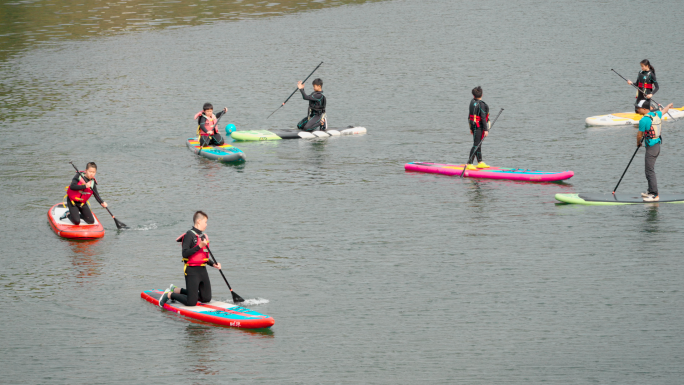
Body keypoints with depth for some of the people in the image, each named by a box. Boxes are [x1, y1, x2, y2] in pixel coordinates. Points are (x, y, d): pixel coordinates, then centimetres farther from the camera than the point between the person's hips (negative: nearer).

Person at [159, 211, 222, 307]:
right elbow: (185, 253, -21)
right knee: (191, 302, -12)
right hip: (192, 271, -9)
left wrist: (213, 264, 10)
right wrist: (199, 246, -26)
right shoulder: (190, 235, -12)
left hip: (202, 270, 9)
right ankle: (169, 295, 10)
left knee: (206, 298, 12)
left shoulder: (204, 236, 15)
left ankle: (176, 290, 24)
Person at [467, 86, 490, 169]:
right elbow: (483, 117, -20)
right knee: (476, 145, -8)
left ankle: (480, 162, 26)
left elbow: (469, 116, 14)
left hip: (474, 126, 9)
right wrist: (486, 130, -17)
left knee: (478, 144, 17)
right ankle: (469, 164, -11)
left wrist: (471, 128, 22)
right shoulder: (481, 104, -17)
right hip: (479, 127, -9)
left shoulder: (472, 102, 8)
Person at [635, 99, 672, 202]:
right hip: (657, 145, 9)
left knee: (650, 171, -8)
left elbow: (639, 135, -8)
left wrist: (638, 143, 13)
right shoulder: (656, 114, 6)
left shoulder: (644, 120, -18)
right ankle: (651, 191, 25)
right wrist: (669, 106, 52)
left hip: (651, 147, -9)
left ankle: (655, 195, -9)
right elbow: (664, 111, 29)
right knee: (650, 170, 18)